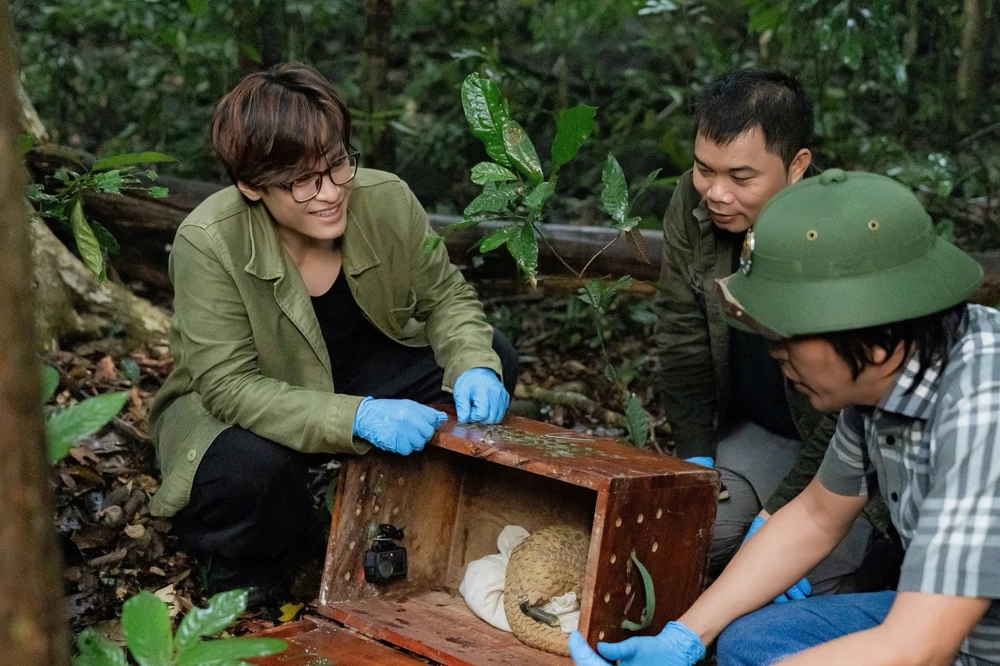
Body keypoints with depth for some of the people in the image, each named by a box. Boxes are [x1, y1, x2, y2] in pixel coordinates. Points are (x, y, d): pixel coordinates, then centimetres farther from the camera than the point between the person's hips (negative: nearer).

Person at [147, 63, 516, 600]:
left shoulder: (387, 200, -19)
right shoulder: (208, 244, -30)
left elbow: (447, 297, -5)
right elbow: (229, 386, -31)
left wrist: (473, 367, -27)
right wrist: (356, 417, -44)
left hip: (360, 372, 5)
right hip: (233, 411, -4)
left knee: (492, 358, -13)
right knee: (251, 466, -39)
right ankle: (238, 574, 0)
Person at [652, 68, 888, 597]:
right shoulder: (692, 203, -12)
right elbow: (682, 338, -1)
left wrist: (780, 513, -23)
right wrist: (696, 460, -5)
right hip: (757, 431, 5)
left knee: (795, 583, -21)